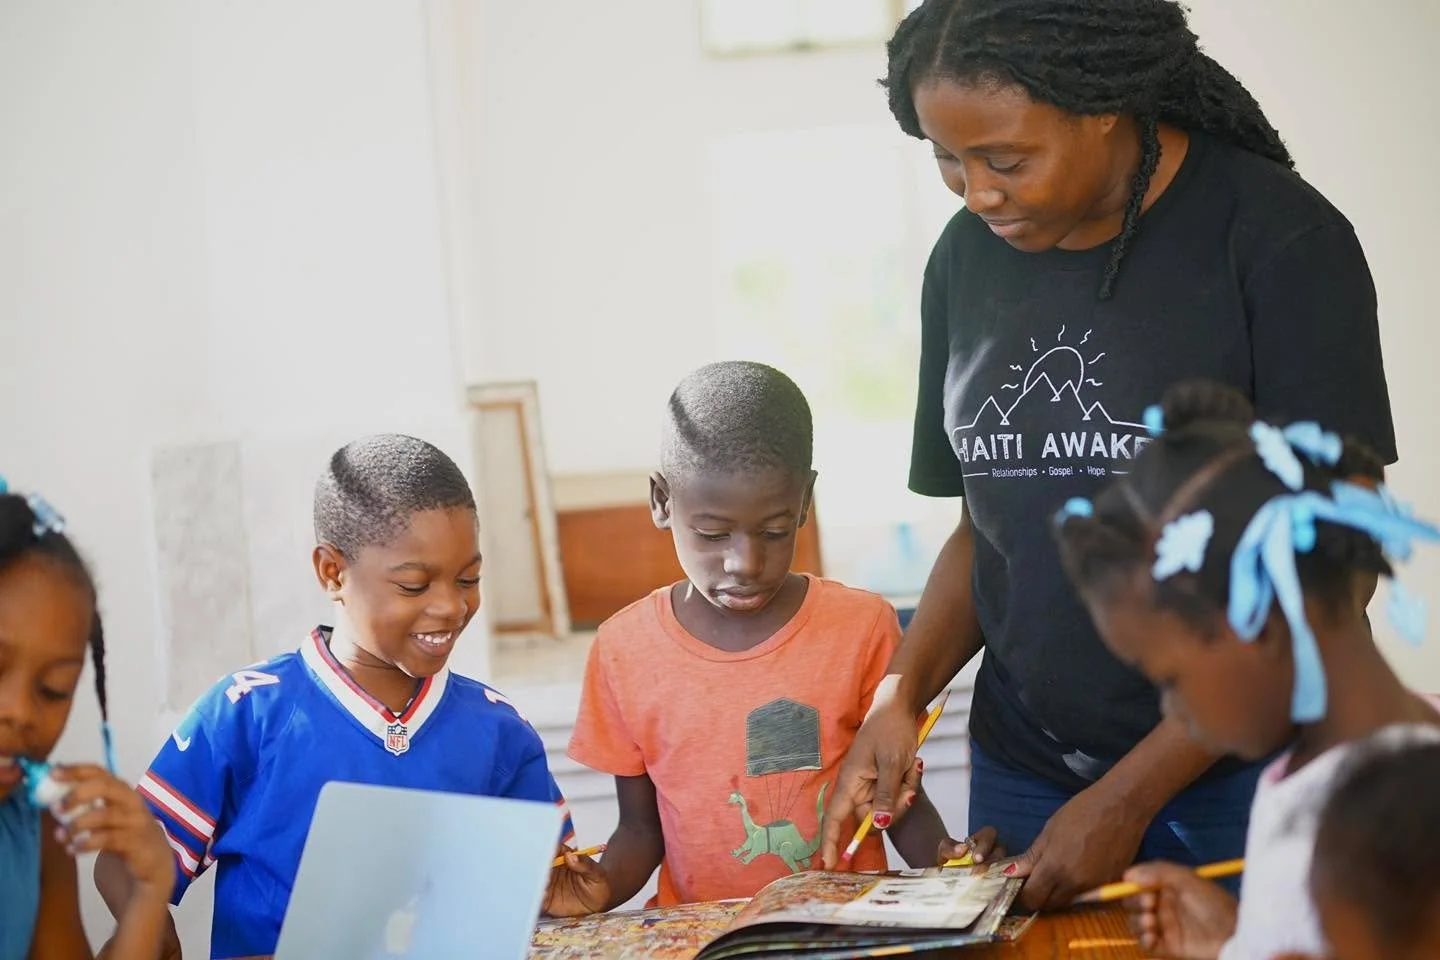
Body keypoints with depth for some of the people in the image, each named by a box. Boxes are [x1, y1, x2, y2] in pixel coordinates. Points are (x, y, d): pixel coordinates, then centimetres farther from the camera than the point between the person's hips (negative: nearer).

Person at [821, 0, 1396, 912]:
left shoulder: (1281, 239, -13)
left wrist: (1127, 798, -16)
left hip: (1246, 765, -4)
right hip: (1023, 765, 4)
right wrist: (903, 691, -7)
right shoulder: (967, 258, 4)